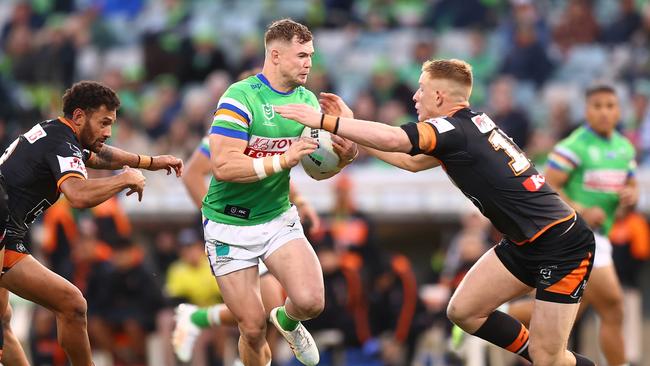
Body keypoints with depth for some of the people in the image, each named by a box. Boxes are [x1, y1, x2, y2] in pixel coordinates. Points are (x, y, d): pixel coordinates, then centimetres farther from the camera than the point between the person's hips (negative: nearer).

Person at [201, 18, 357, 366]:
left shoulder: (307, 101, 2)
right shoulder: (241, 97, -18)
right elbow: (224, 166, -26)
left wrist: (342, 157, -12)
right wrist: (282, 160, -32)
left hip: (278, 217, 5)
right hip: (230, 226, -4)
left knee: (310, 301, -17)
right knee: (253, 328, -4)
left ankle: (287, 321, 19)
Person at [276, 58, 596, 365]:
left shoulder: (455, 130, -19)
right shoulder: (472, 124, 10)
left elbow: (392, 139, -35)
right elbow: (412, 161, 21)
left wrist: (325, 121, -29)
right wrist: (350, 126, 17)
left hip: (562, 246, -9)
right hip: (525, 245, 9)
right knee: (462, 311, 9)